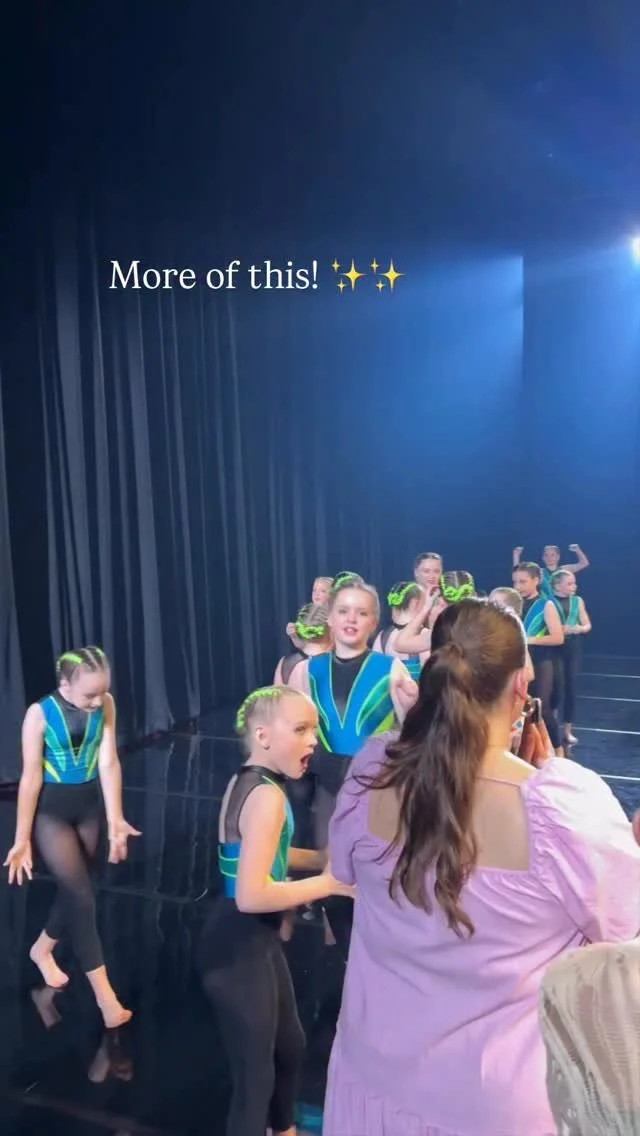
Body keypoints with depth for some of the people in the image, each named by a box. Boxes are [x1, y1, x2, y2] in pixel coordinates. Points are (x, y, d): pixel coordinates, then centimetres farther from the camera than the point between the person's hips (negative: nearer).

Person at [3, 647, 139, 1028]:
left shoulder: (105, 705, -11)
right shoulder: (40, 714, -20)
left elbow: (109, 762, -10)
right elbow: (31, 777, -16)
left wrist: (115, 820, -12)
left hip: (90, 806, 4)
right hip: (51, 811, -4)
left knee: (74, 889, 15)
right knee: (83, 895, -7)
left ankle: (42, 950, 44)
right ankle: (104, 991, 2)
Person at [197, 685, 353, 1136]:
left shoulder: (247, 782, 5)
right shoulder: (267, 796, -26)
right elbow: (251, 895, -32)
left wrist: (323, 857, 6)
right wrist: (329, 882, -23)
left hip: (257, 941, 11)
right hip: (239, 951, -11)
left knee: (290, 1043, 29)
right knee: (256, 1072, 5)